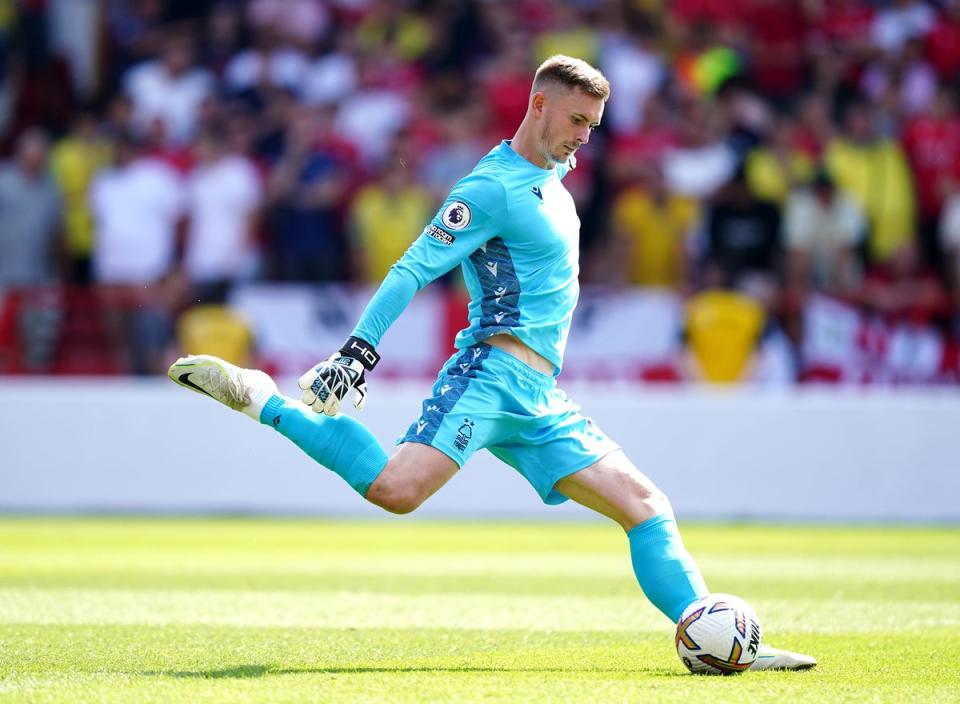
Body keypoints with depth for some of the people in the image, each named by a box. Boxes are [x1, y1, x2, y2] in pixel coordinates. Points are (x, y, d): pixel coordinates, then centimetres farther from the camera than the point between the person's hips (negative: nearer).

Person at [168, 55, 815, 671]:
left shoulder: (550, 177, 21)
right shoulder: (494, 188, -7)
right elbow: (414, 269, -14)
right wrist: (358, 351, -21)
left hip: (541, 402, 9)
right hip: (492, 372, -9)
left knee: (646, 504, 2)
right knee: (397, 489, -31)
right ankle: (258, 398, -16)